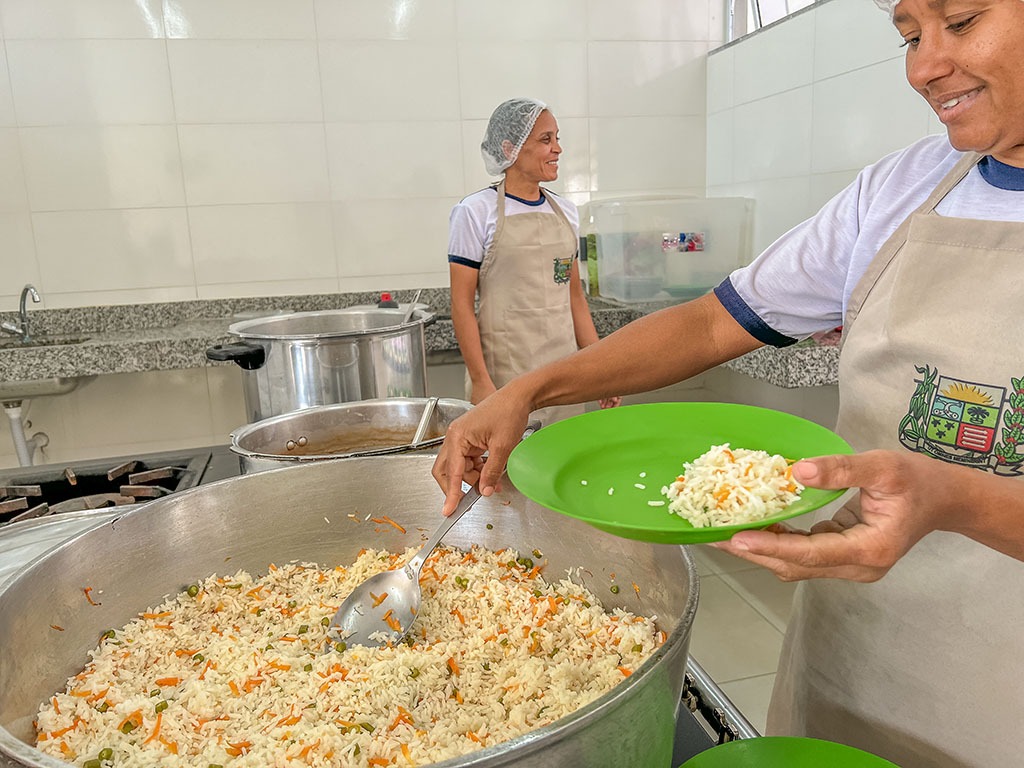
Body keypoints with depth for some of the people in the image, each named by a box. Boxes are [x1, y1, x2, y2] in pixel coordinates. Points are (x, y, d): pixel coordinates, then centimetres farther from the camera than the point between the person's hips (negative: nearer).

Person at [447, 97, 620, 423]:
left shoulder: (565, 211, 9)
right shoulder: (476, 212, -7)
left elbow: (575, 296, 14)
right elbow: (462, 304, -9)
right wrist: (479, 381, -14)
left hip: (565, 369, 5)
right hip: (505, 372, -5)